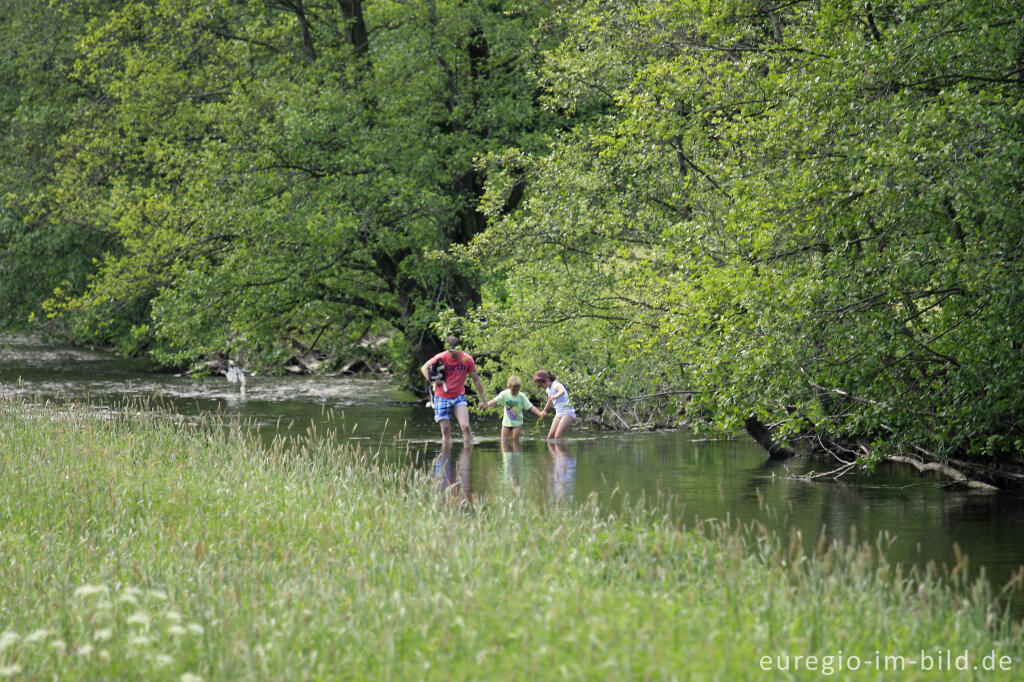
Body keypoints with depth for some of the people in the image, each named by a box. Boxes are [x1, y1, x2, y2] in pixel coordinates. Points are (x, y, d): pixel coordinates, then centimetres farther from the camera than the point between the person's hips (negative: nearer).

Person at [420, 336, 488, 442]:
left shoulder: (467, 359, -5)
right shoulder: (441, 357, -9)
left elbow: (476, 379, 5)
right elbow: (424, 368, 4)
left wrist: (483, 398, 6)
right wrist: (432, 381, -13)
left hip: (459, 397, 1)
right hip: (442, 398, -1)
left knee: (466, 426, -14)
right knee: (446, 430, -1)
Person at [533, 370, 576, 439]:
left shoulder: (556, 385, -16)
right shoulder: (548, 389, 10)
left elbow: (562, 391, -41)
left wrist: (555, 396, -61)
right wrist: (544, 411, 47)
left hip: (567, 413, -9)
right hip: (559, 414, 9)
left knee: (558, 437, -20)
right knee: (550, 436, -1)